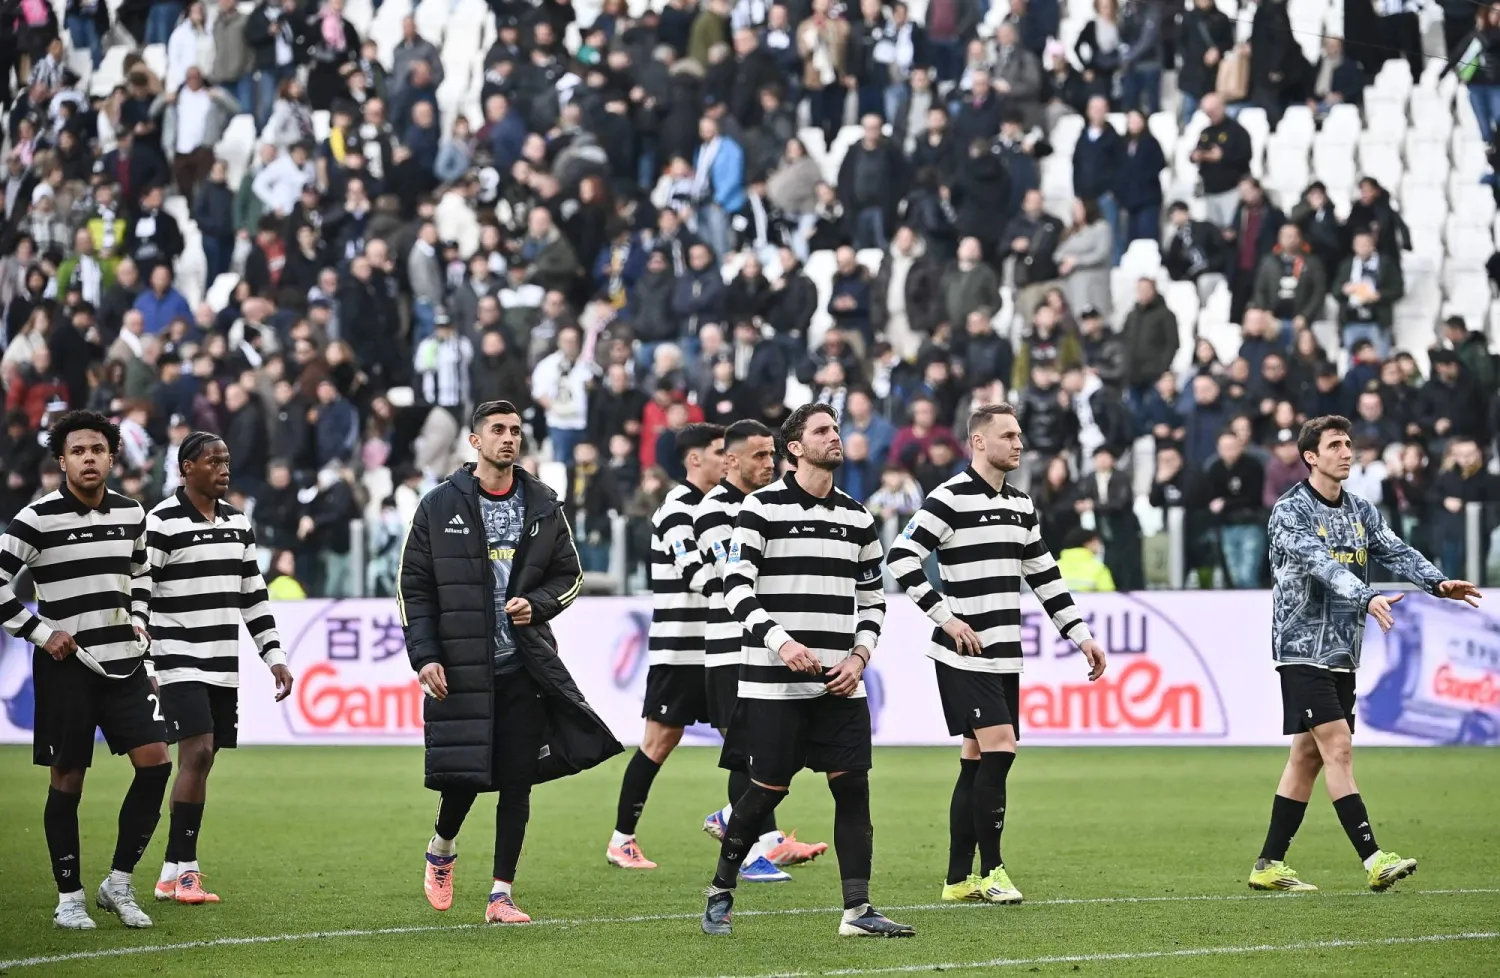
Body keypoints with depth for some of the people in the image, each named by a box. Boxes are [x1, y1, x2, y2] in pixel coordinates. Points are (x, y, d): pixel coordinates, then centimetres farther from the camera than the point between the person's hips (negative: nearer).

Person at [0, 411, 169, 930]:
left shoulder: (131, 514, 7)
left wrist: (137, 622, 12)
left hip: (124, 662, 5)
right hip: (67, 668, -5)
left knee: (155, 762, -6)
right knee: (68, 780, 1)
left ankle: (119, 882, 8)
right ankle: (69, 897, 12)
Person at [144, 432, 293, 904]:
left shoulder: (239, 522, 13)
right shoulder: (162, 523, -8)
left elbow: (253, 595, 19)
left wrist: (274, 656, 14)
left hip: (225, 666, 7)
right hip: (181, 663, -7)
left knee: (201, 760, 6)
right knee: (197, 754, -17)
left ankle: (173, 874, 11)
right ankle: (185, 870, -12)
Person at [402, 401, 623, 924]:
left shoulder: (543, 506, 8)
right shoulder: (441, 506, 2)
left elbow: (569, 574, 14)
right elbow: (414, 585, 2)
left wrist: (536, 604, -7)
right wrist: (425, 655, -7)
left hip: (525, 665, 2)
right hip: (460, 665, -2)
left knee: (518, 780, 0)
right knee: (462, 776, -5)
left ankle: (501, 895, 8)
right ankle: (441, 850, 27)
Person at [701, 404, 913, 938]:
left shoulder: (858, 517, 12)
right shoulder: (762, 508, -3)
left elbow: (872, 598, 17)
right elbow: (737, 586, -8)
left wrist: (859, 656, 2)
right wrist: (779, 641, -20)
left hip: (840, 684, 4)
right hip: (774, 684, -4)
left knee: (852, 786, -4)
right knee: (766, 789, -1)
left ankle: (857, 909, -1)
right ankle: (721, 891, 18)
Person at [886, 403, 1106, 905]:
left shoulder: (1022, 505, 15)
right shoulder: (951, 499, -10)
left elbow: (1045, 577, 22)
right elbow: (901, 557, -16)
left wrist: (1081, 635, 16)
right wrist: (945, 617, -19)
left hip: (1006, 656, 8)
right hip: (965, 656, -8)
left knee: (978, 759, 8)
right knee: (998, 749, -15)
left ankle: (958, 879, 12)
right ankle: (991, 872, -7)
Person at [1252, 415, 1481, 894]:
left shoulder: (1362, 511, 12)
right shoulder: (1289, 511, -10)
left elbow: (1396, 551, -2)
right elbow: (1322, 564, -26)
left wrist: (1437, 582, -21)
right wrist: (1367, 597, -41)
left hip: (1343, 654, 7)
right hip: (1304, 650, -7)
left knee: (1309, 755, 8)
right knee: (1338, 748, -13)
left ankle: (1270, 865, 13)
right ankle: (1373, 859, -18)